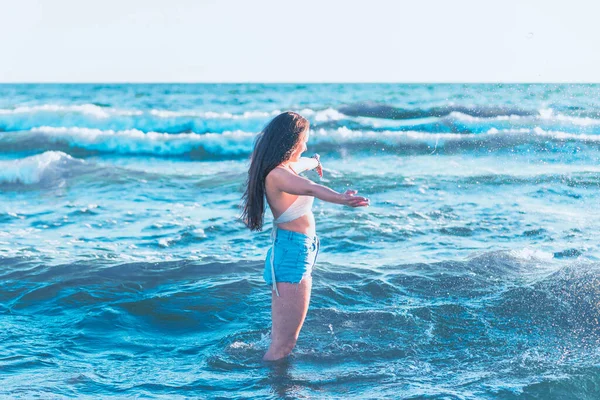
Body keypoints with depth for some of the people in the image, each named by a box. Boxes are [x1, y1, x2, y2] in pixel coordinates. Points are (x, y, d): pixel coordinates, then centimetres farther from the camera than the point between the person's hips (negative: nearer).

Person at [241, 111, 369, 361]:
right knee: (283, 343, -8)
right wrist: (341, 198, -56)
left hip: (300, 252, 10)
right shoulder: (277, 174, -18)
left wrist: (314, 162, 60)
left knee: (282, 339, 15)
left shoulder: (285, 167, 13)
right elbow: (311, 189, -39)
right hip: (292, 253, -10)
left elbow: (301, 164, 38)